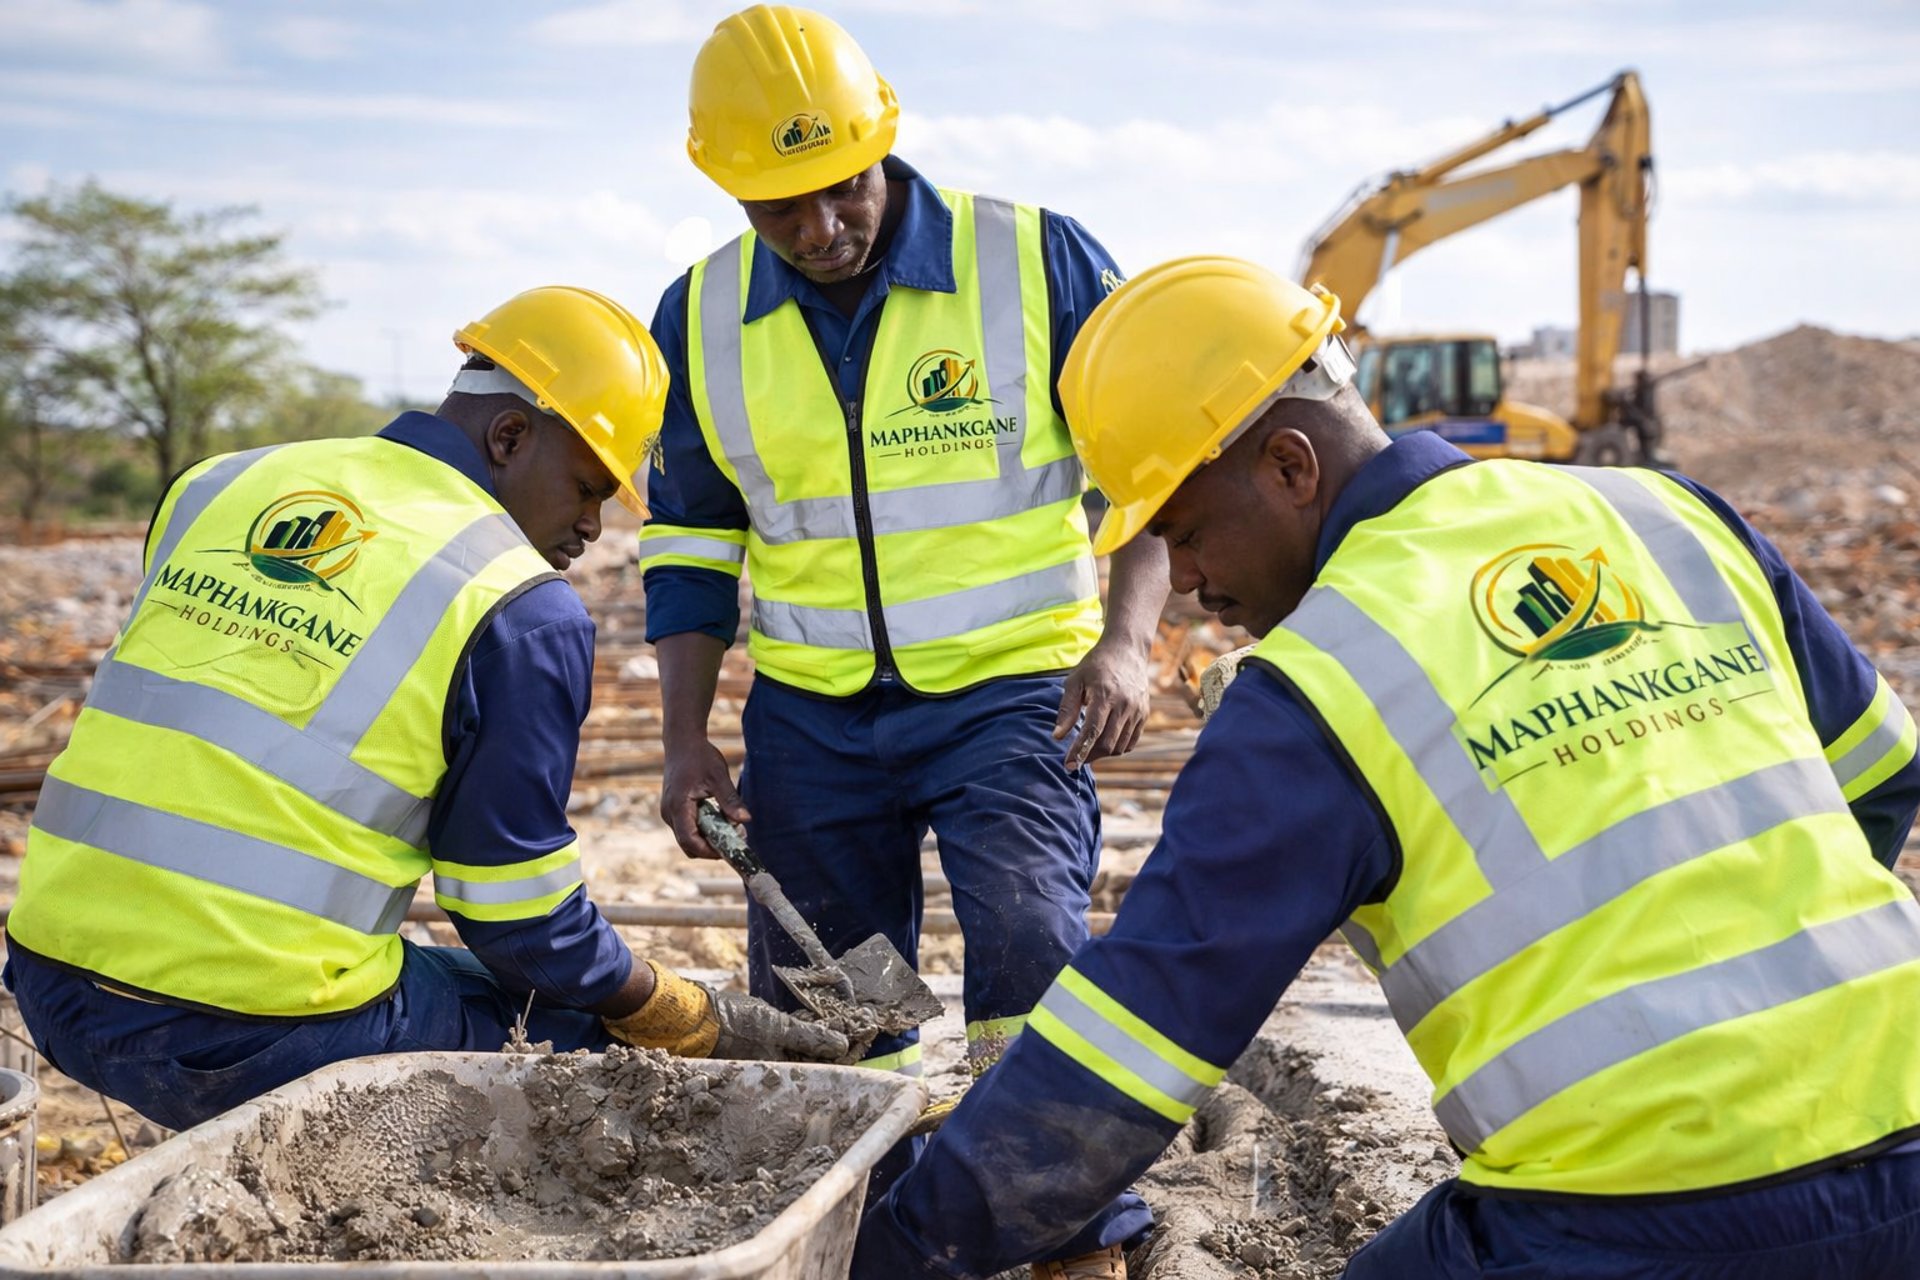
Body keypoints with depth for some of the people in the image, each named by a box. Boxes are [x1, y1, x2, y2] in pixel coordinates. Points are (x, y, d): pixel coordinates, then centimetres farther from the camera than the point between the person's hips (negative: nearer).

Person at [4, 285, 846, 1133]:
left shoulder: (216, 486, 9)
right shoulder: (524, 614, -10)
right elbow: (519, 914, -5)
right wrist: (694, 1024, 10)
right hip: (250, 1045, -7)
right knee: (584, 1030, 12)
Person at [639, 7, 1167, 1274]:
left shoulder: (1037, 260, -9)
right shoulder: (703, 315, 1)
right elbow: (692, 538, 10)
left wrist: (1125, 640, -17)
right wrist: (688, 739, 4)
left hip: (1010, 692, -3)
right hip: (811, 717, 4)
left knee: (1030, 945, -21)